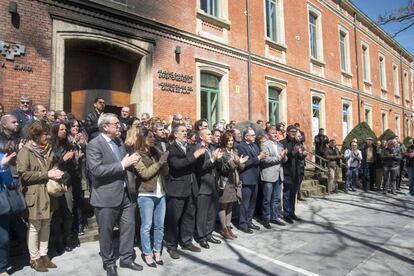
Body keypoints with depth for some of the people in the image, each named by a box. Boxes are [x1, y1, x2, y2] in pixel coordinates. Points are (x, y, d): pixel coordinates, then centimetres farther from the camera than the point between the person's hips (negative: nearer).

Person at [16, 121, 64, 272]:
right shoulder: (25, 151, -11)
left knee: (46, 225, 13)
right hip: (35, 195, -6)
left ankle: (43, 255, 26)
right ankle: (34, 258, 21)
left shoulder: (47, 149, 9)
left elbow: (55, 164, 21)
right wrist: (46, 174, -19)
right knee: (34, 227, 7)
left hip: (49, 193, 6)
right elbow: (23, 174, -18)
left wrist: (56, 172, -1)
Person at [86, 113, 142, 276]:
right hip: (106, 196, -7)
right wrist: (122, 165, -26)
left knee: (129, 225, 14)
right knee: (106, 232, 11)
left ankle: (126, 258, 32)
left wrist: (131, 160, -2)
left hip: (124, 193, 7)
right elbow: (96, 170, -26)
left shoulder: (119, 141, 9)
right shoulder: (94, 145, -14)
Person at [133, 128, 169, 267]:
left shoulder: (155, 153, 12)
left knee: (159, 226, 11)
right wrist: (160, 161, -16)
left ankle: (157, 251, 24)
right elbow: (145, 173, -16)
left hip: (160, 194, 6)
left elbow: (165, 172, 10)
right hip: (146, 195, -6)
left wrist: (164, 159, -6)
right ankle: (147, 254, 17)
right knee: (146, 226, 3)